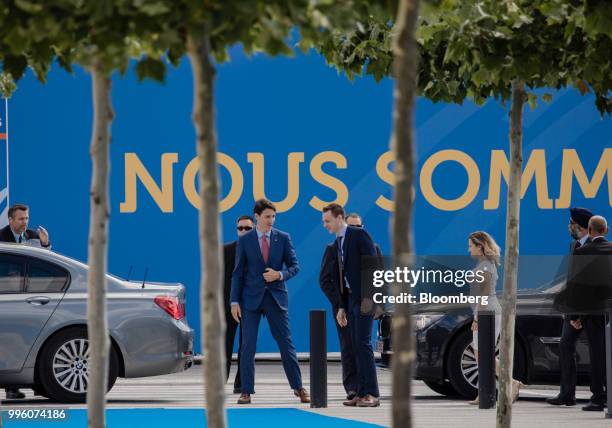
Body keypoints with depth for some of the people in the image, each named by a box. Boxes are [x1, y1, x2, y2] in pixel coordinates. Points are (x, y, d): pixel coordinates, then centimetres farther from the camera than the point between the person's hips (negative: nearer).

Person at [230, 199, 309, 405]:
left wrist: (280, 275, -15)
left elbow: (294, 266, 5)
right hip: (251, 299, -1)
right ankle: (247, 391, 3)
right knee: (248, 346, -2)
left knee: (286, 343, 3)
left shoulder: (283, 238, 3)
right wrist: (235, 301, -3)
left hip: (276, 297, 1)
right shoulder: (244, 240, 1)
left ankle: (298, 388, 11)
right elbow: (238, 272, 2)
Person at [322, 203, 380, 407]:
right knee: (356, 345, 7)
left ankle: (372, 394, -13)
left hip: (365, 297, -9)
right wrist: (342, 307, 17)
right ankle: (362, 393, 9)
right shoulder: (338, 243, 16)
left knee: (362, 343, -13)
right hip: (351, 298, 9)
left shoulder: (359, 235, -10)